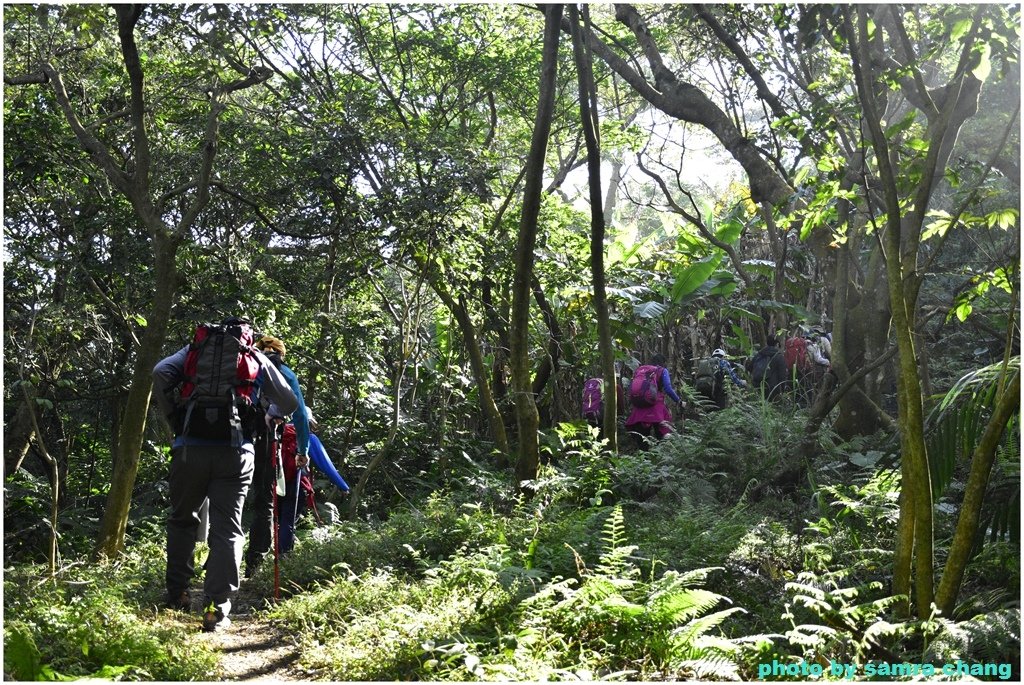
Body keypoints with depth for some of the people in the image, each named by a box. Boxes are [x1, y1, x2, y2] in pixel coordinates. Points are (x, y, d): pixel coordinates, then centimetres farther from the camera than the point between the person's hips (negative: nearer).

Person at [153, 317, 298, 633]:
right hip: (236, 452, -1)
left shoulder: (196, 350, 16)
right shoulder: (258, 360, 16)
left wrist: (172, 416, 6)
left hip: (190, 447, 1)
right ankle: (217, 609, -4)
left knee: (182, 520, 20)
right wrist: (270, 416, 38)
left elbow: (161, 372, -3)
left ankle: (176, 595, 22)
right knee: (227, 529, 3)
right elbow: (289, 403, 18)